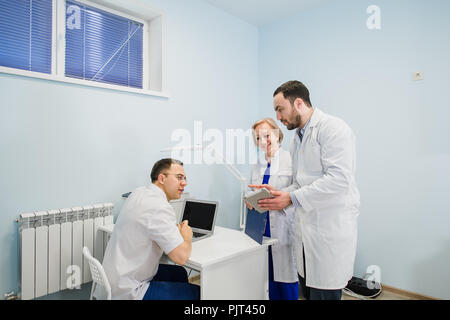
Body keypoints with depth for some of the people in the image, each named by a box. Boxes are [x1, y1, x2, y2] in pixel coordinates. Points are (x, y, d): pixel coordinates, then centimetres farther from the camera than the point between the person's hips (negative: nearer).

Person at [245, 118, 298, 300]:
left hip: (284, 226, -6)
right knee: (269, 276, 14)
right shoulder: (258, 165, 15)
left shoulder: (291, 159, -6)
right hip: (263, 226, 6)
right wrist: (250, 202, 1)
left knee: (286, 275, 2)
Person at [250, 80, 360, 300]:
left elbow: (339, 178, -22)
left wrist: (292, 198, -20)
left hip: (331, 228, -8)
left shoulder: (333, 128, -11)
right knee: (308, 292, 18)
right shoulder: (298, 138, 17)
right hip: (306, 228, 9)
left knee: (324, 294, 0)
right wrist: (280, 194, 2)